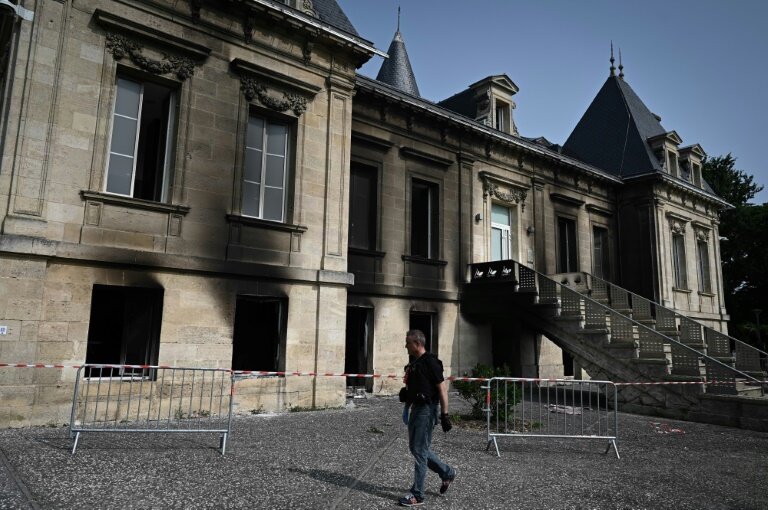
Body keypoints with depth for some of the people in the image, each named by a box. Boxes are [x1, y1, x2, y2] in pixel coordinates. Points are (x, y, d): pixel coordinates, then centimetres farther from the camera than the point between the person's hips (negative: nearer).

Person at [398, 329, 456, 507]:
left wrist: (444, 414, -18)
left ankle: (417, 495, 9)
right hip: (415, 409, 10)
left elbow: (442, 389, -17)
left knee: (419, 451, -3)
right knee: (415, 447, 16)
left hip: (426, 410, -9)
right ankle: (447, 473, 31)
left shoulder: (430, 362, -15)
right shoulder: (413, 363, 11)